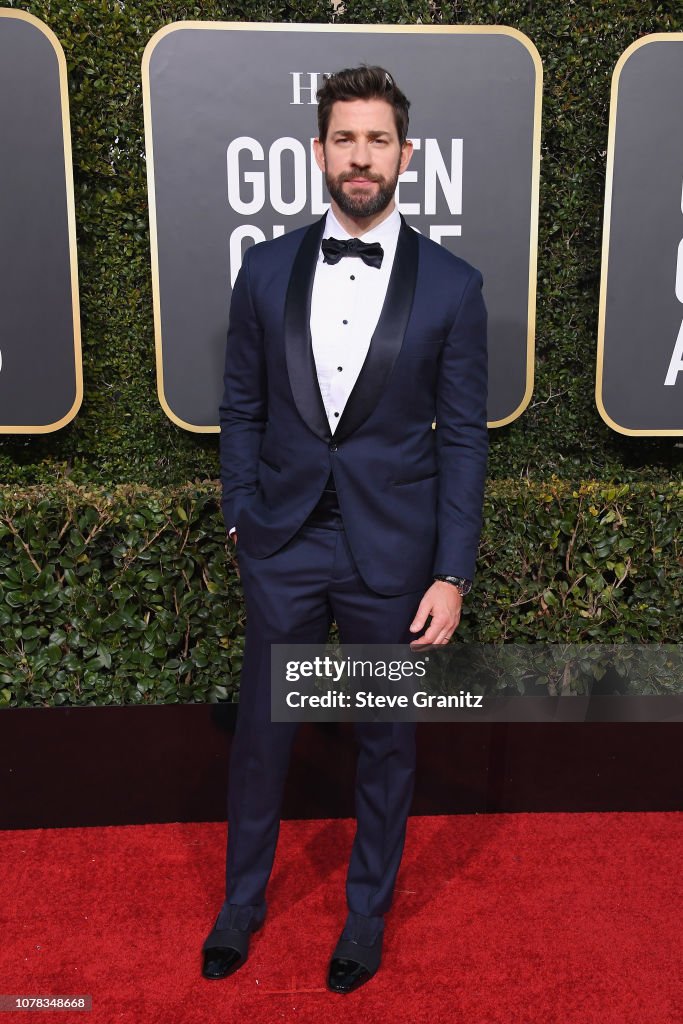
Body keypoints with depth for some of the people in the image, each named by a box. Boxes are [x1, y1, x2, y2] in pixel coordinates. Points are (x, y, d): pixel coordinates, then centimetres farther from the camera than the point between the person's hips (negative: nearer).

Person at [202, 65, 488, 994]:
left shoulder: (452, 285, -4)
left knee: (386, 740, 14)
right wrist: (242, 516, 4)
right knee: (261, 730, 15)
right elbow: (242, 408, 7)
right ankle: (243, 899, 40)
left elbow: (463, 437, -4)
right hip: (283, 545, 2)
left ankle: (369, 909, 39)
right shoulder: (267, 270, 1)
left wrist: (452, 573, -7)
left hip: (393, 554, -1)